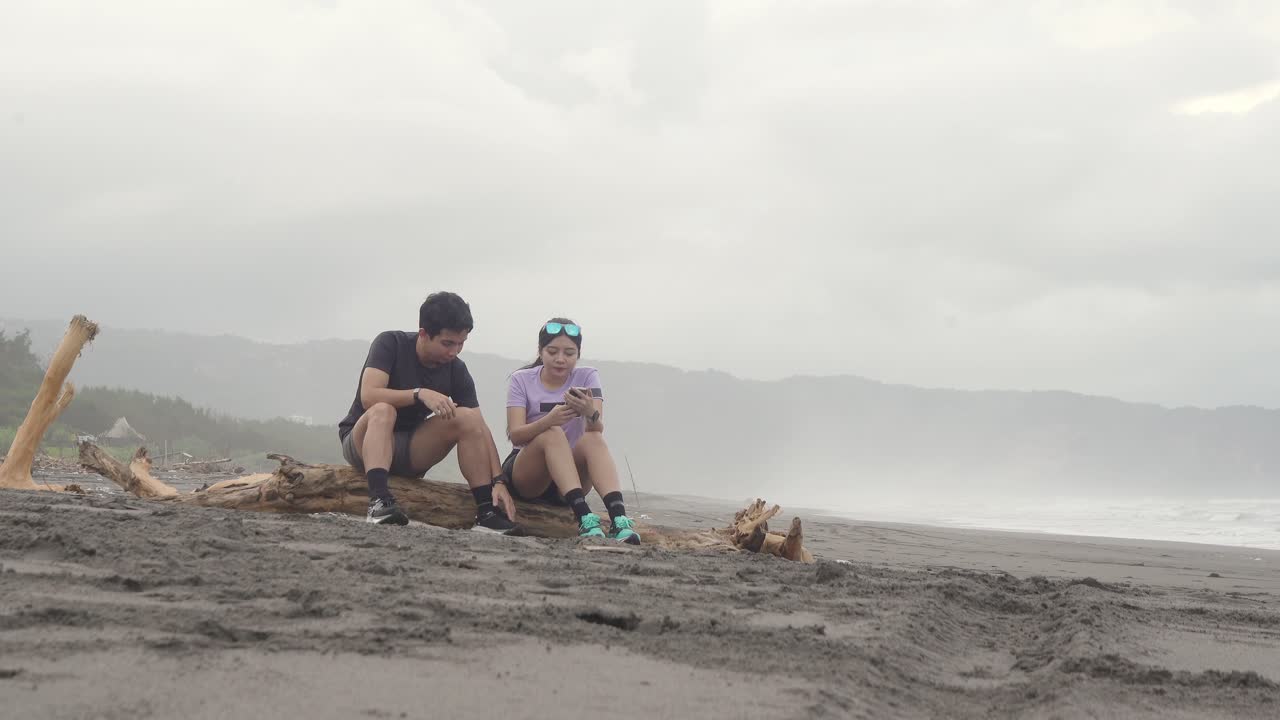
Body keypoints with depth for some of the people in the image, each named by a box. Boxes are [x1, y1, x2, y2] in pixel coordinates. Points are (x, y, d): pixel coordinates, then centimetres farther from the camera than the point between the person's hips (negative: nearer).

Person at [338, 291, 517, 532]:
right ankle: (379, 501, -53)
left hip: (409, 453, 4)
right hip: (363, 442, -3)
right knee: (383, 411, -35)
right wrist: (420, 393, -37)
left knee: (467, 418, -18)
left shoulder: (456, 370, -6)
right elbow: (369, 396, -28)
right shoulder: (390, 344, -15)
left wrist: (498, 481, -21)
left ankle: (487, 512, -24)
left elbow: (480, 429, -10)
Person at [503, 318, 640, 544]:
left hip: (571, 472, 1)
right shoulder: (521, 380, -1)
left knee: (593, 439, -29)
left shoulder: (587, 377, 1)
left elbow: (598, 429, -16)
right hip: (524, 473, -1)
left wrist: (591, 414, -41)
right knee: (553, 434, -31)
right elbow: (515, 434, -16)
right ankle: (584, 517, -49)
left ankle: (619, 519, -49)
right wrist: (549, 420, -37)